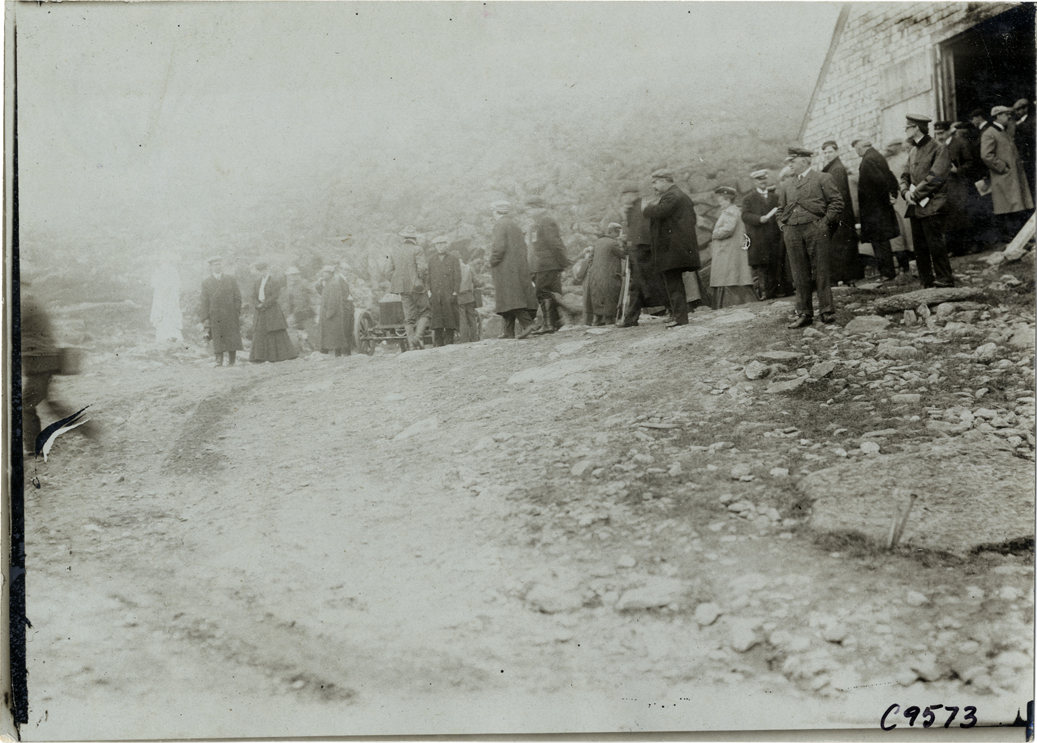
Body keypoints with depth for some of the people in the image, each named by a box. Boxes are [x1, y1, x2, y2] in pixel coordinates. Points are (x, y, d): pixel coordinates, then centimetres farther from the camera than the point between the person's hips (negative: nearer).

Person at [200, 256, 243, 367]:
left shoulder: (231, 280, 12)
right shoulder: (206, 282, 9)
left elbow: (237, 297, 9)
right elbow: (205, 302, 5)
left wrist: (238, 313, 0)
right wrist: (205, 318, -2)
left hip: (230, 315, 1)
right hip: (215, 315, -1)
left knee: (232, 340, -1)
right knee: (217, 340, -2)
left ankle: (231, 362, 4)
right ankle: (219, 362, 0)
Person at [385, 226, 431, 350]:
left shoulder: (394, 251, 10)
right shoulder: (417, 250, -7)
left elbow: (388, 271, 6)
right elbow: (423, 268, -17)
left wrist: (397, 283, 13)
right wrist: (423, 282, -2)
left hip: (403, 288, 5)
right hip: (416, 286, -5)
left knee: (409, 317, 7)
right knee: (425, 311, 7)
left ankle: (412, 345, 4)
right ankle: (419, 335, -13)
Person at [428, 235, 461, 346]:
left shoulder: (453, 259, 9)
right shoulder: (431, 260, 15)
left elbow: (457, 278, 4)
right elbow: (428, 277, 12)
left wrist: (455, 293, -5)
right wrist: (429, 292, 1)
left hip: (449, 294, -2)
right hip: (435, 295, 2)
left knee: (449, 318, -4)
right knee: (437, 318, -3)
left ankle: (449, 342, 0)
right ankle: (439, 343, 0)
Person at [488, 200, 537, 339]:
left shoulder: (500, 225, -8)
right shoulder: (516, 225, 16)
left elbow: (499, 247, -19)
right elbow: (522, 246, 18)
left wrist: (492, 263, -8)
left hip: (505, 268, -8)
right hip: (519, 267, 8)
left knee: (510, 296, -10)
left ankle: (526, 323, -23)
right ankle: (509, 331, 8)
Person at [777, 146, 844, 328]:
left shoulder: (822, 179, 6)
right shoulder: (786, 185, 21)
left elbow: (836, 203, 1)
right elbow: (780, 209, 25)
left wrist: (825, 222, -7)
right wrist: (782, 225, 8)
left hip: (815, 228, -4)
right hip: (792, 232, 4)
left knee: (821, 271, -3)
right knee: (800, 274, 3)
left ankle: (827, 311, 3)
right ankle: (804, 313, 7)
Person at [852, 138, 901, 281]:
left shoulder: (868, 160, -17)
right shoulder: (877, 156, 14)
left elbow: (879, 180, -25)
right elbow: (890, 177, 14)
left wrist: (887, 197, -15)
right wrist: (893, 193, 9)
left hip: (873, 209, -10)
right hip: (883, 208, 10)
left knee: (879, 242, -6)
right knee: (882, 241, 14)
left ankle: (887, 273, -5)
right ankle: (888, 271, 19)